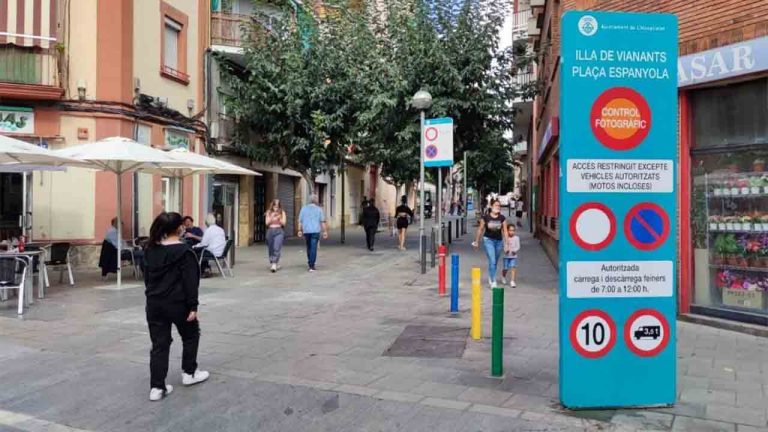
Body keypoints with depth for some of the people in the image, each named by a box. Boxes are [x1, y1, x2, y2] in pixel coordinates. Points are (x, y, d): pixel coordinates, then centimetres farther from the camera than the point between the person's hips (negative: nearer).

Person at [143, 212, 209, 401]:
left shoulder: (152, 249, 8)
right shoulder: (183, 251, -12)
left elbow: (147, 276, 16)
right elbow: (190, 281, -15)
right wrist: (193, 306, -12)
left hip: (154, 303, 6)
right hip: (177, 303, -5)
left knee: (159, 344, 7)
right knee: (191, 335, 18)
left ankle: (157, 387, 4)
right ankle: (189, 373, 27)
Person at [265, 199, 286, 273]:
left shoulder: (282, 213, 6)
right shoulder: (268, 213, 11)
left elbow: (283, 223, 2)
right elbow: (267, 223, 4)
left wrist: (279, 218, -15)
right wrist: (272, 217, -11)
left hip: (279, 231, -3)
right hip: (270, 231, 3)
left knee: (277, 248, -16)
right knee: (271, 249, 6)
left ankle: (274, 265, -21)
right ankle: (272, 263, 21)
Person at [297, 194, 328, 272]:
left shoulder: (304, 208, 6)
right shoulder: (319, 209, -1)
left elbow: (300, 221, 5)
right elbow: (323, 222, -4)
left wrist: (300, 230, 10)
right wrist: (325, 231, -1)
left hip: (306, 231, 3)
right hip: (315, 231, -3)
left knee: (309, 247, 20)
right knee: (313, 248, -4)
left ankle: (309, 262, 29)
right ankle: (311, 266, -8)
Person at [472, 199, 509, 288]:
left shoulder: (502, 218, -1)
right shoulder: (485, 217, -8)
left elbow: (505, 231, 1)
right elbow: (480, 229, 2)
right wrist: (476, 241, 7)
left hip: (499, 241, 3)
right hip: (488, 240, -3)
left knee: (495, 262, 15)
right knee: (492, 261, -12)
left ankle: (490, 278, 37)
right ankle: (493, 282, -7)